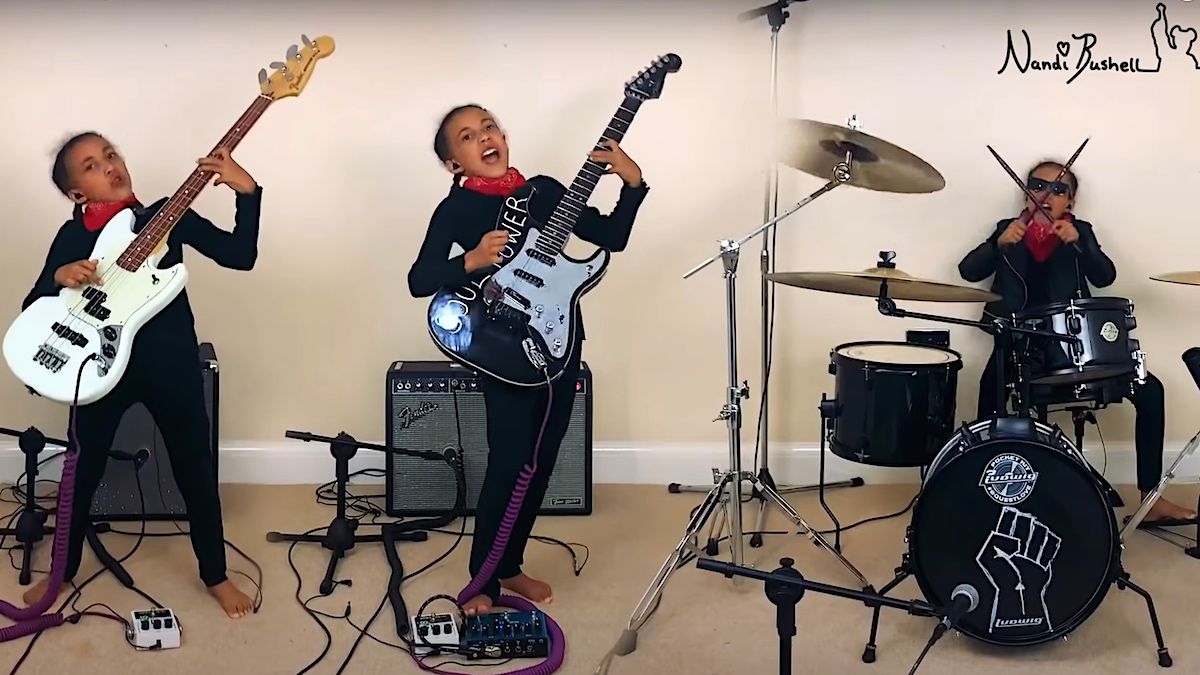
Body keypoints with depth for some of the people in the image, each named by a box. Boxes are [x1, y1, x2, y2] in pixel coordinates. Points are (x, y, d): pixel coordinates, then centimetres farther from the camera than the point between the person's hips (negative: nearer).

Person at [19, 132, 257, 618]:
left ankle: (215, 574, 25)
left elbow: (240, 255, -7)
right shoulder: (73, 236, 0)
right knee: (82, 471, 14)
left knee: (195, 470, 8)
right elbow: (32, 308, 0)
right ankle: (63, 570, 35)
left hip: (171, 361, 0)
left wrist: (247, 192, -18)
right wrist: (60, 278, -19)